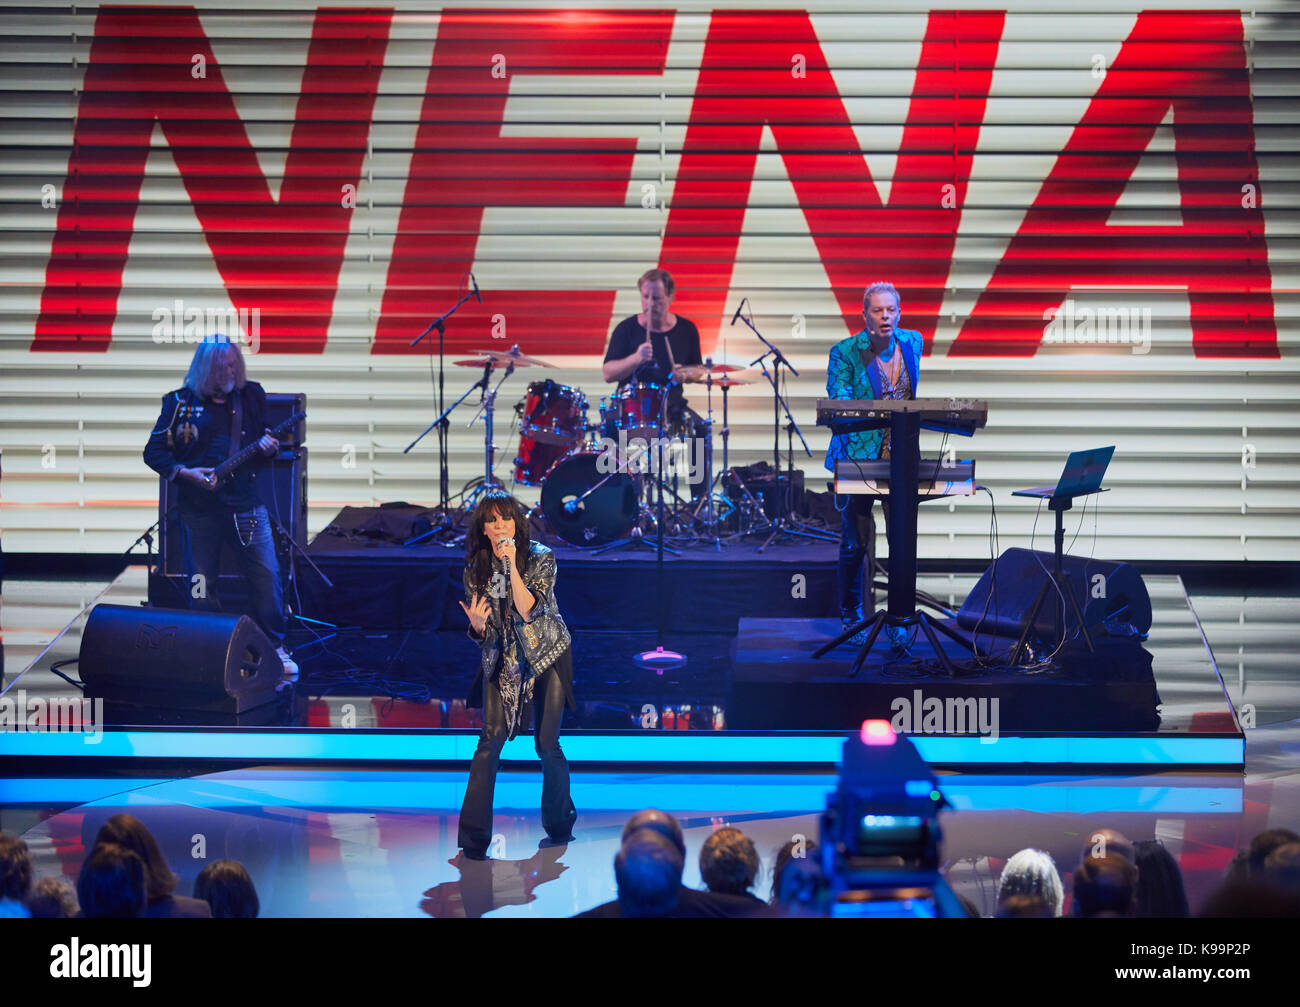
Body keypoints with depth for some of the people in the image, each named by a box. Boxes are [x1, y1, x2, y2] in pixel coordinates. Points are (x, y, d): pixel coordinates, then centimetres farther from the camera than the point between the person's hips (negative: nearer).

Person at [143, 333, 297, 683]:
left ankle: (275, 648, 9)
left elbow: (264, 437, 16)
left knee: (267, 576, -5)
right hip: (198, 507, -1)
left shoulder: (251, 396, 8)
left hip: (245, 502, 1)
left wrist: (267, 447, -8)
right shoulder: (181, 402, 0)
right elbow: (153, 452, 1)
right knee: (201, 587, 3)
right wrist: (186, 473, -13)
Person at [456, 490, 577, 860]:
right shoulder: (475, 568, -2)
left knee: (547, 744, -1)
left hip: (546, 655, -2)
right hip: (501, 659, 2)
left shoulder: (541, 558, -12)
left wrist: (512, 564, -31)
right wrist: (476, 623, -21)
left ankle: (560, 825, 23)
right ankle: (474, 836, -9)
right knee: (491, 739, -12)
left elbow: (528, 609, -25)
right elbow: (480, 634, 2)